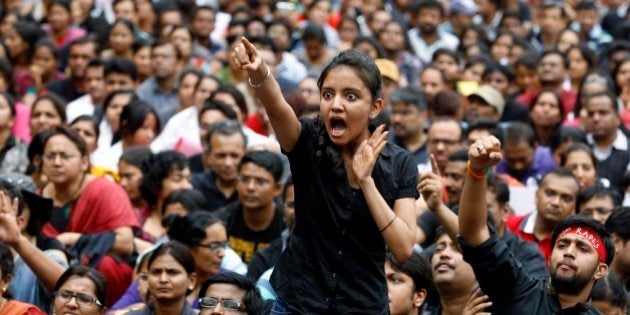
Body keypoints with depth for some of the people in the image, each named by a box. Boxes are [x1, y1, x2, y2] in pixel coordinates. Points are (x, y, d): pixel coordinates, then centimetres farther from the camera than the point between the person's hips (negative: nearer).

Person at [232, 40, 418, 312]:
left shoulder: (399, 164, -5)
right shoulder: (307, 142, -7)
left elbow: (404, 248, -13)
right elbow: (277, 106, -28)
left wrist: (366, 180, -19)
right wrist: (259, 74, -48)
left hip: (364, 305, 0)